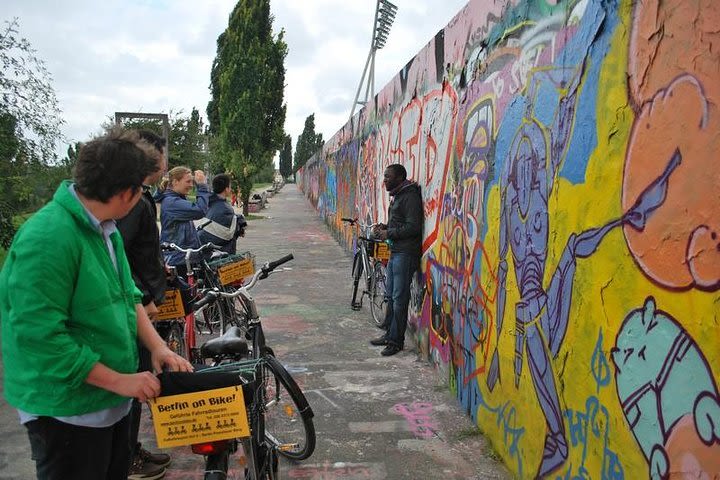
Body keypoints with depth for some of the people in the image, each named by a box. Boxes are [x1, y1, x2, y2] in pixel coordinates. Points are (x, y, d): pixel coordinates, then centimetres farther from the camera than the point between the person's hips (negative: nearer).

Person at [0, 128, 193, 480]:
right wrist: (119, 380, -22)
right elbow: (40, 336, -28)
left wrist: (157, 346, -4)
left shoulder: (105, 228, 4)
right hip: (66, 412, -9)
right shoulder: (48, 238, -26)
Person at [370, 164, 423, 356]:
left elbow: (413, 227, -21)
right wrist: (384, 227, 8)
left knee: (399, 298, -5)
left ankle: (396, 341, 3)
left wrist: (389, 234, -14)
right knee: (391, 295, 16)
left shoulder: (410, 196, -13)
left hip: (405, 254, -10)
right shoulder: (396, 196, 18)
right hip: (395, 252, 10)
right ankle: (389, 334, 26)